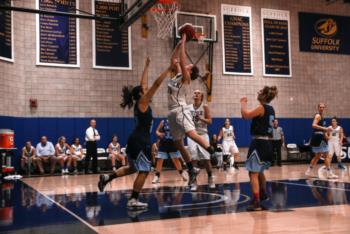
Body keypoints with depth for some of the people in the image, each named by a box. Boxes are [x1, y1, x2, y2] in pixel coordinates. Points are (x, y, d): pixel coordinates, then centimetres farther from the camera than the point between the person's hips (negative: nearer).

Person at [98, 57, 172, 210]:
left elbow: (143, 83, 21)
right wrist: (169, 69, -16)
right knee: (144, 171, -3)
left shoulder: (139, 103, 12)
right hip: (140, 141, -10)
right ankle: (133, 201, 1)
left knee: (133, 168, 23)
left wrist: (147, 66, 27)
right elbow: (156, 84, -17)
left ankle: (106, 178, 22)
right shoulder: (143, 102, -11)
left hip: (137, 140, 10)